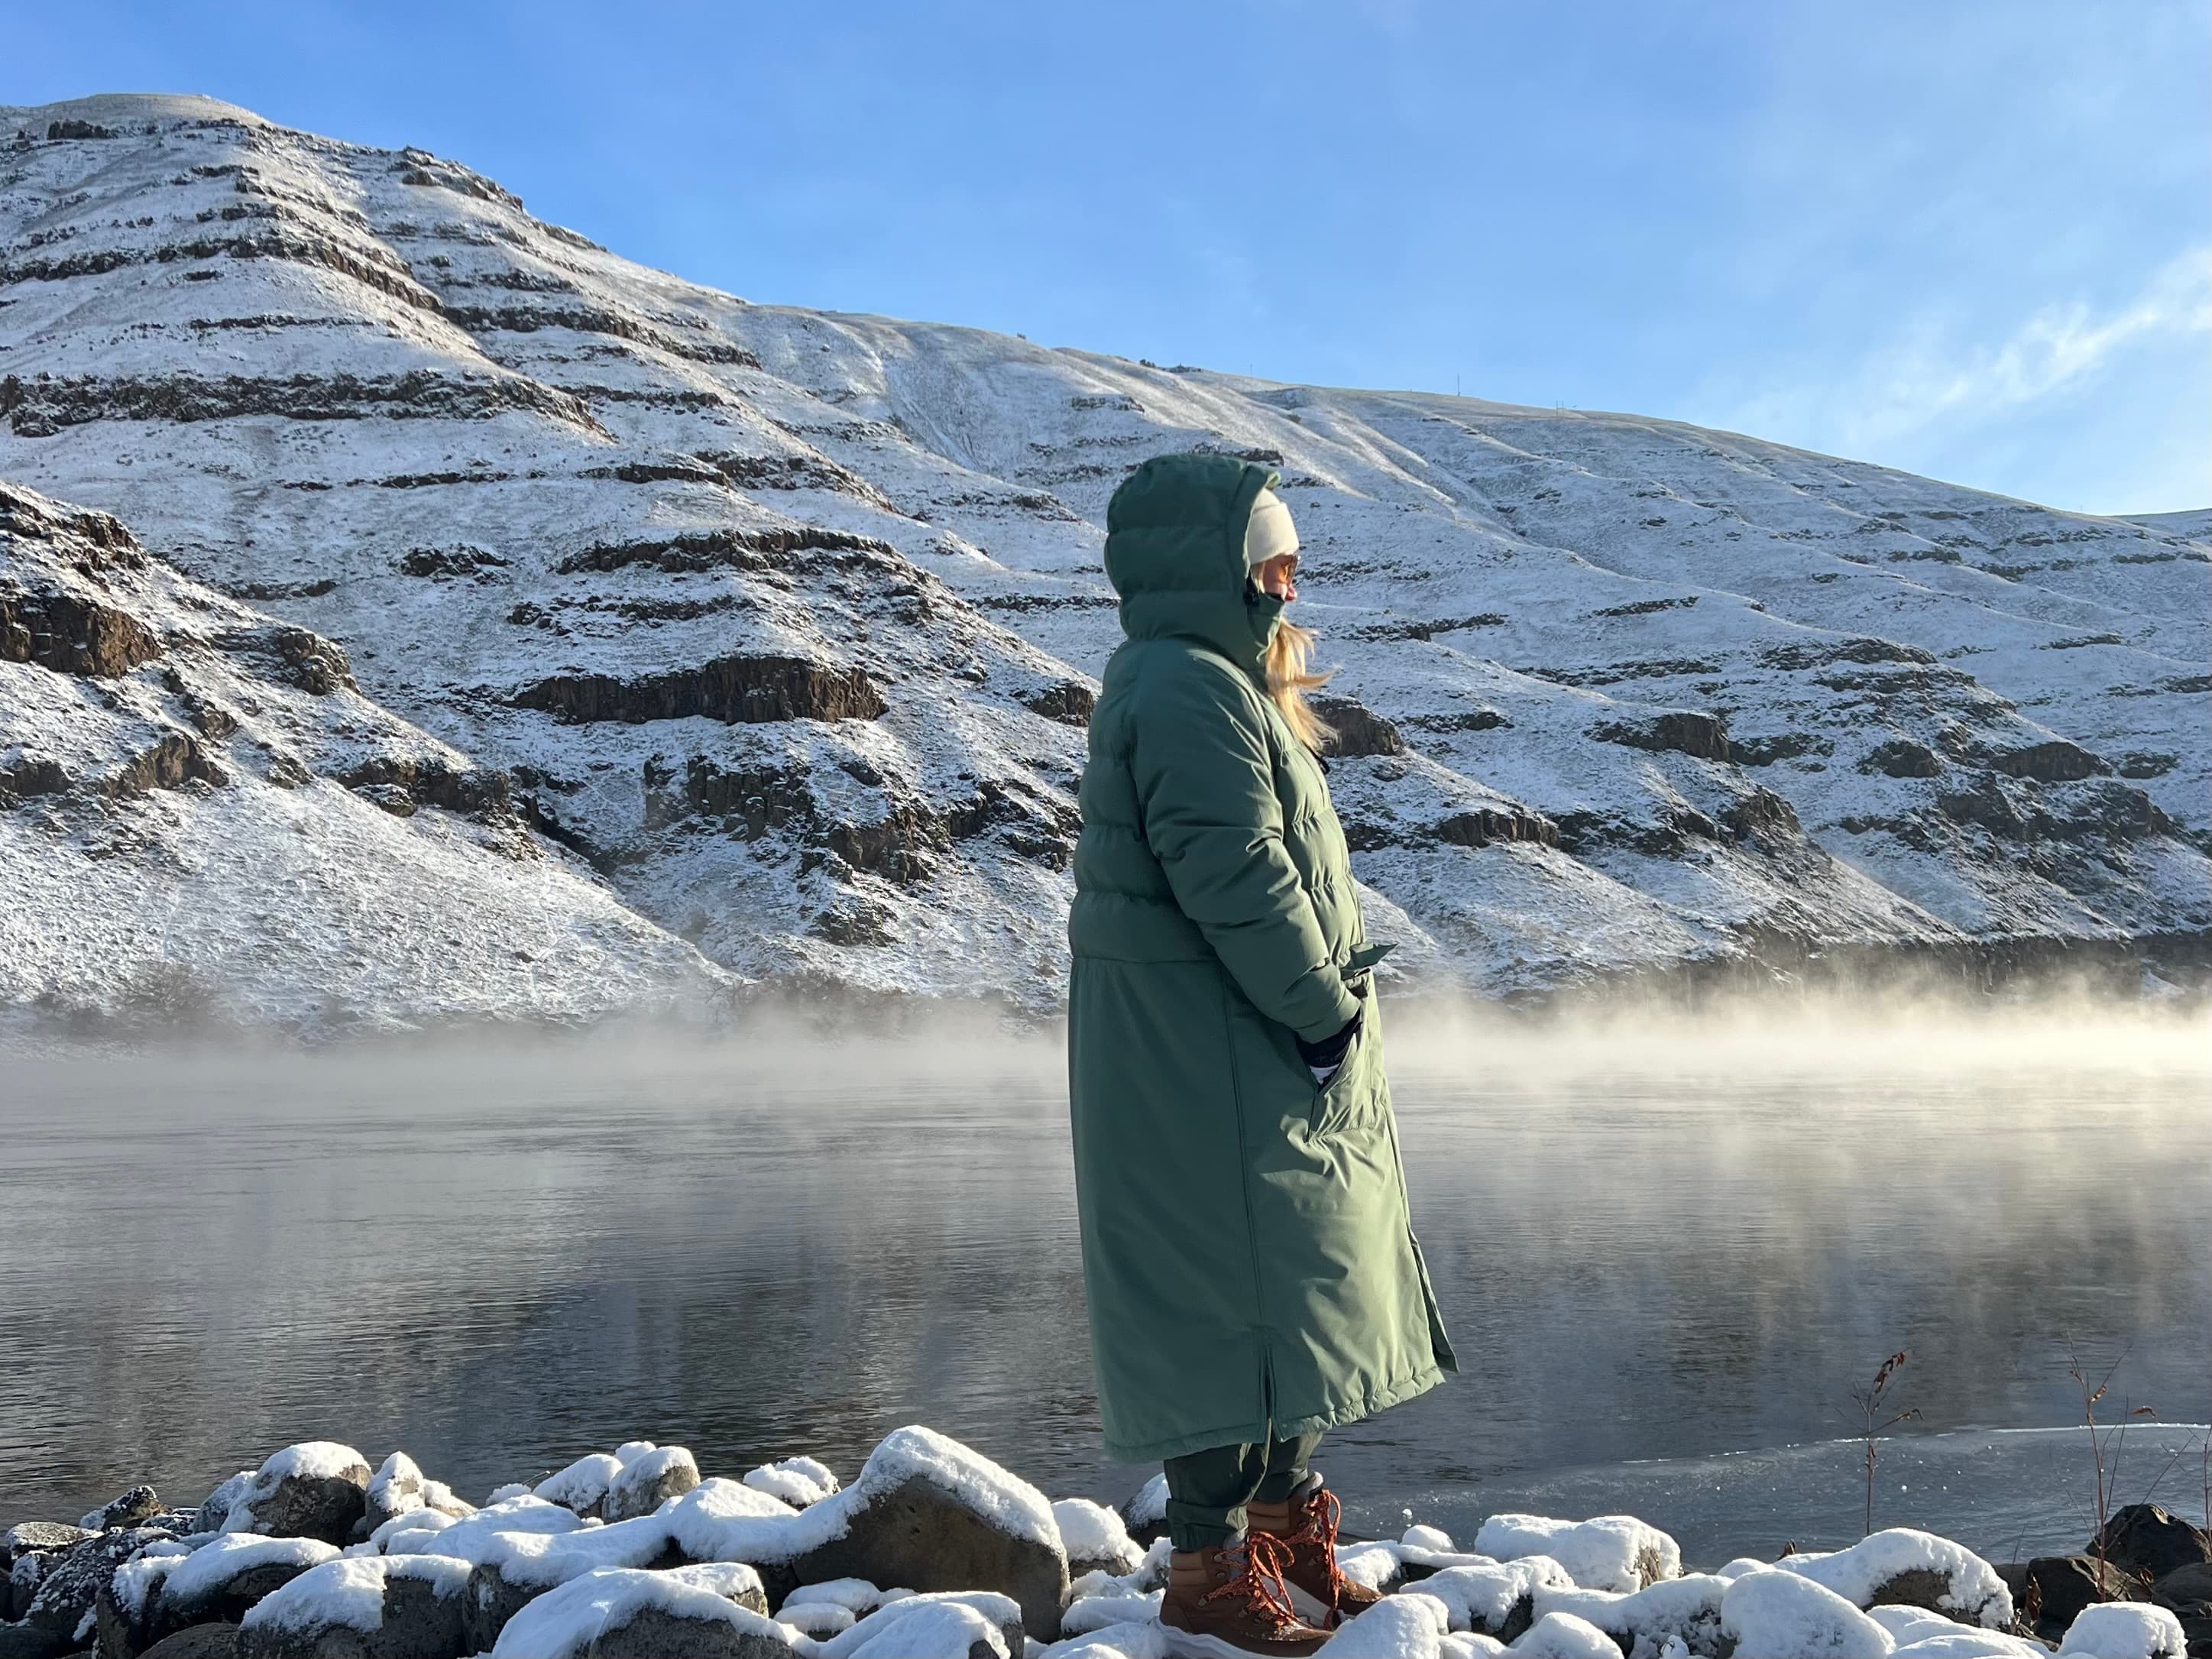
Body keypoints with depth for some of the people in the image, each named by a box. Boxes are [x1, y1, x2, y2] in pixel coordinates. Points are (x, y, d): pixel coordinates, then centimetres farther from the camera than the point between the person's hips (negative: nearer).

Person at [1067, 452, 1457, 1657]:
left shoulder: (1220, 685, 19)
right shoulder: (1187, 689, -17)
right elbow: (1237, 880, -24)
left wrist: (1330, 997, 12)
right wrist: (1323, 1007, -15)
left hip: (1267, 1065, 11)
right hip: (1208, 1071, -11)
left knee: (1290, 1297, 19)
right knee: (1242, 1300, -4)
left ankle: (1286, 1535, 33)